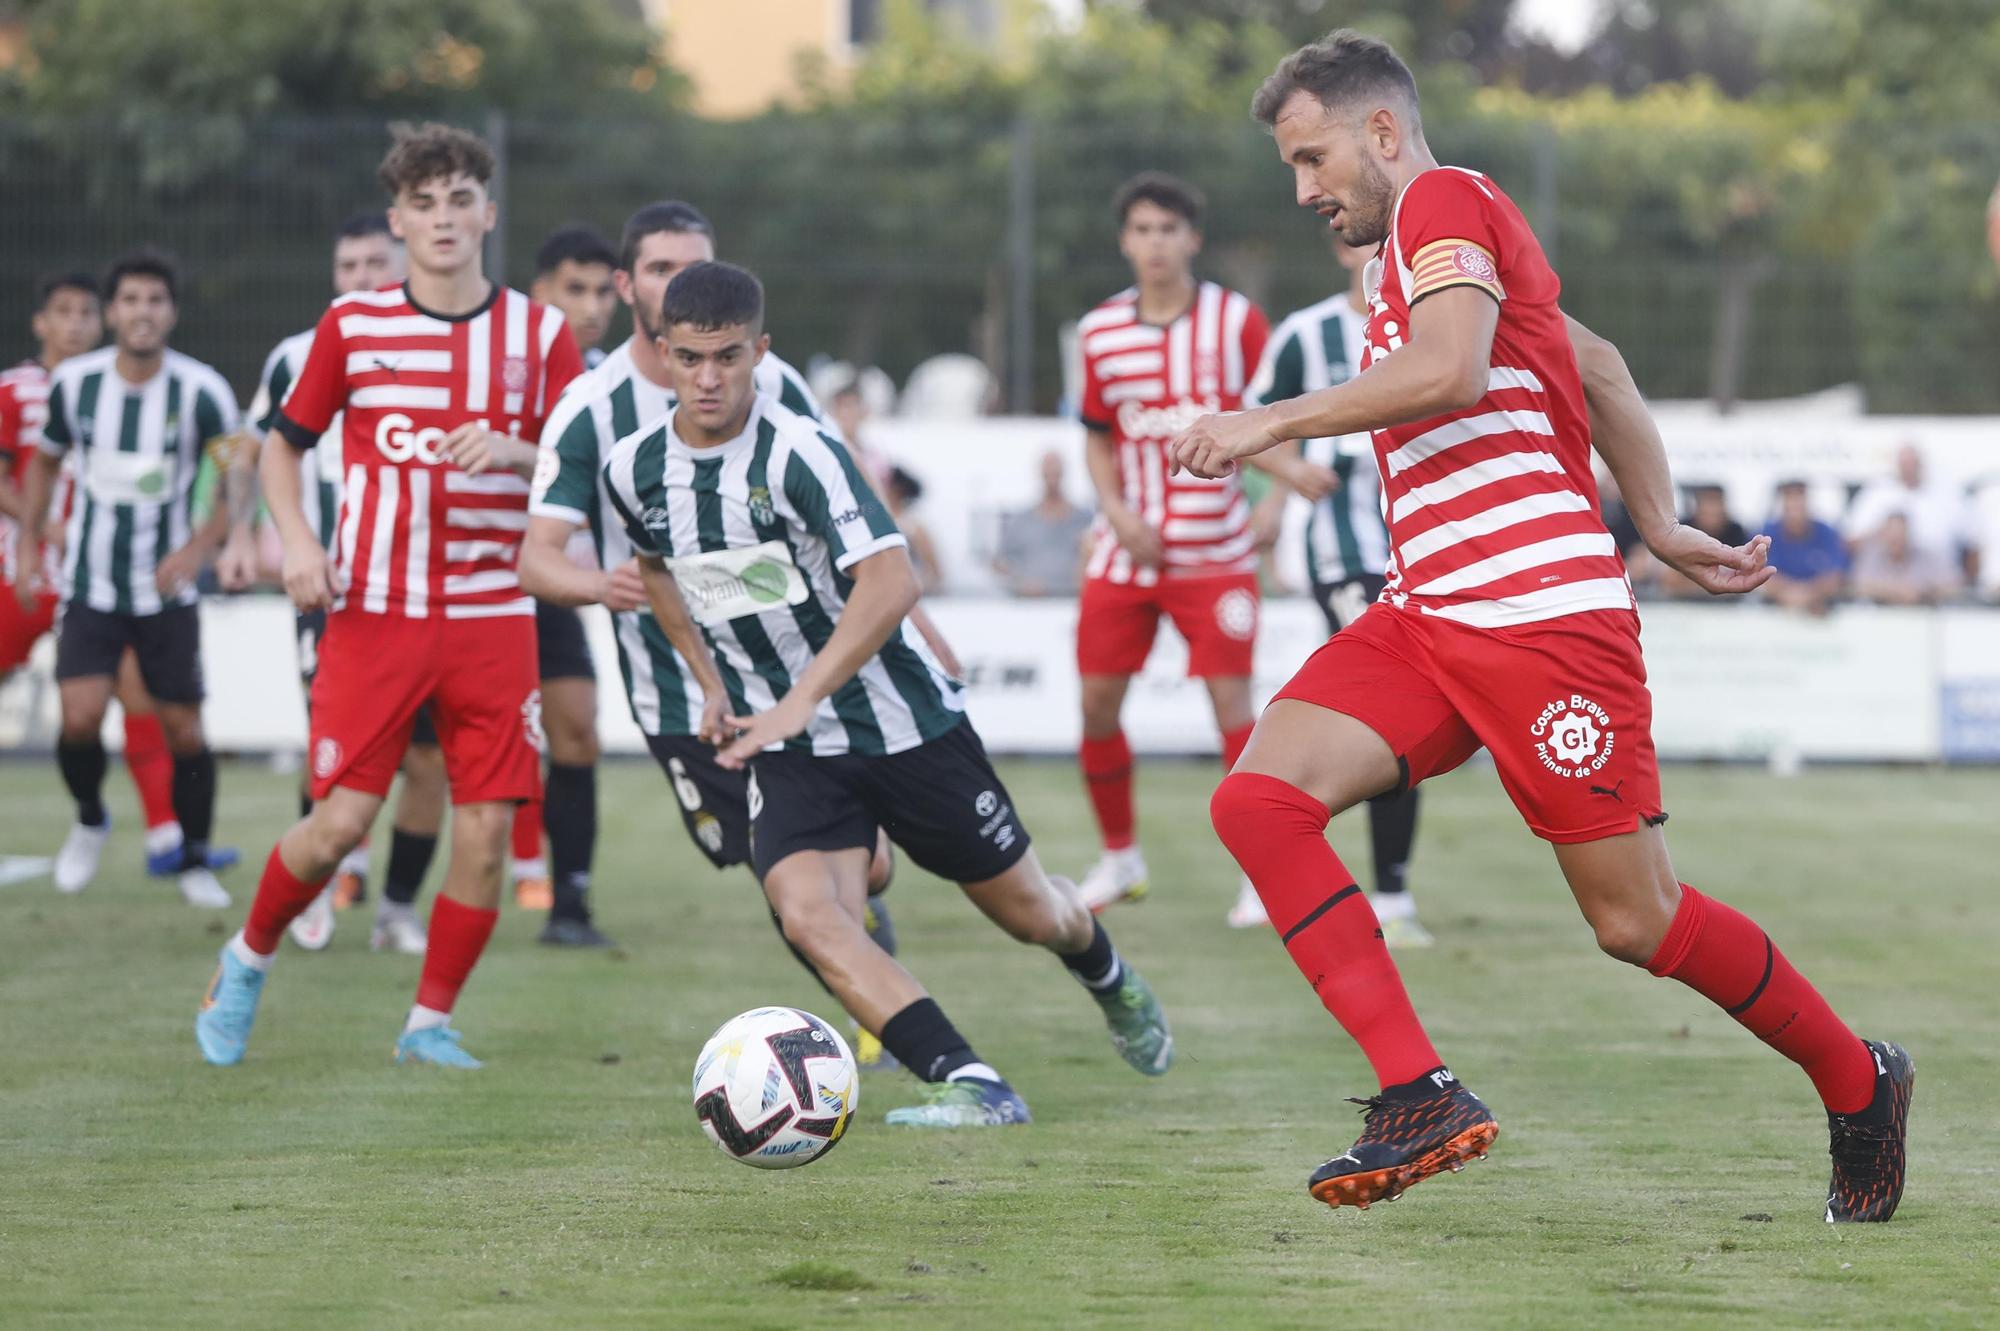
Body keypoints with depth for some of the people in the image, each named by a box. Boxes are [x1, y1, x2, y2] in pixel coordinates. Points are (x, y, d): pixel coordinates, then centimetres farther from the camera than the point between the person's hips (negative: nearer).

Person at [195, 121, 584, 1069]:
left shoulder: (538, 334, 4)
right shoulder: (351, 326, 3)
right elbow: (283, 444, 13)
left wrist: (514, 452, -16)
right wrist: (295, 538, -4)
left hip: (492, 617, 1)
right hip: (371, 613, -1)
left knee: (487, 827, -5)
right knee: (340, 822, -9)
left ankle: (431, 1022, 10)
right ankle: (246, 960, 18)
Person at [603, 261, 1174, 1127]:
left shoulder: (797, 453, -23)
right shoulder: (634, 471, -4)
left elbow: (890, 583, -33)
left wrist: (797, 703, -39)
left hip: (905, 722, -4)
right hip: (790, 758, 4)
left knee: (1030, 914, 13)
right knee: (806, 915, -25)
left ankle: (1111, 981, 48)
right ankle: (974, 1087, -25)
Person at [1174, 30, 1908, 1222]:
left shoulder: (1445, 201, -5)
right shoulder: (1418, 249, 24)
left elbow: (1450, 372, -23)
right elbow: (1598, 368, 32)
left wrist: (1273, 423, -18)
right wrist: (1661, 527, 29)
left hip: (1540, 616, -9)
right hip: (1425, 619, 9)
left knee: (1637, 922, -4)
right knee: (1259, 798, -13)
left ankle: (1859, 1082, 19)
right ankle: (1422, 1097, -18)